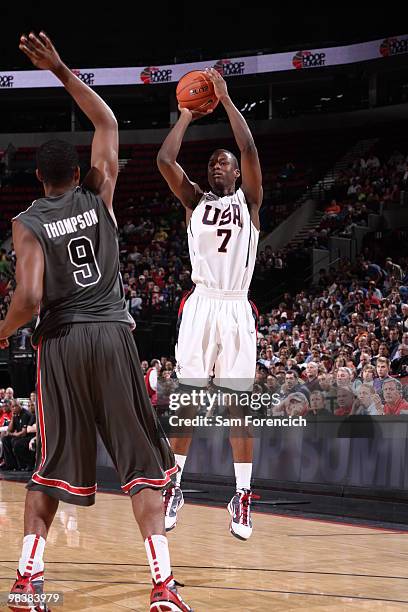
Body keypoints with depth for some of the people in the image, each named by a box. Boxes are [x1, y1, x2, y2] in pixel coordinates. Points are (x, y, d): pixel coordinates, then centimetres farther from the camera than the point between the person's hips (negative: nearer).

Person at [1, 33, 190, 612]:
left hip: (60, 343, 0)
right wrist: (62, 72, 18)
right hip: (113, 336, 0)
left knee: (52, 465, 11)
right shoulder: (98, 195, 5)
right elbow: (108, 123, 18)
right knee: (142, 462, 1)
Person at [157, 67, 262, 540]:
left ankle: (242, 496, 5)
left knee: (238, 404, 0)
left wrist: (225, 99, -4)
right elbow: (164, 160, -1)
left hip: (236, 309, -1)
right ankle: (174, 485, 11)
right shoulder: (196, 201, 13)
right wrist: (187, 115, 8)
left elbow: (250, 151, -7)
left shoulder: (248, 202, 9)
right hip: (200, 306, 1)